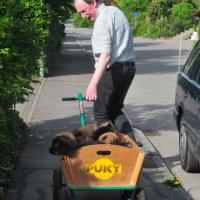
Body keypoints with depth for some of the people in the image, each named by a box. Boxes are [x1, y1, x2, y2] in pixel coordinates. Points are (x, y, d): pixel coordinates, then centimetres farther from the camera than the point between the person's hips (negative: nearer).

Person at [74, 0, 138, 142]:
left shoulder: (103, 19, -18)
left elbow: (105, 55, -30)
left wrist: (93, 84, -37)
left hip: (113, 70, -10)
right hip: (129, 67, 10)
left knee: (101, 114, 2)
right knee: (115, 109, 18)